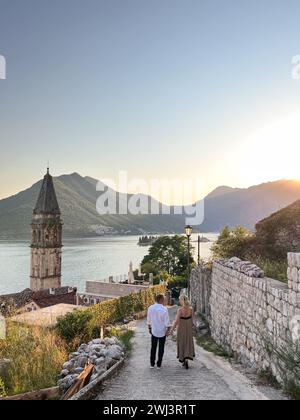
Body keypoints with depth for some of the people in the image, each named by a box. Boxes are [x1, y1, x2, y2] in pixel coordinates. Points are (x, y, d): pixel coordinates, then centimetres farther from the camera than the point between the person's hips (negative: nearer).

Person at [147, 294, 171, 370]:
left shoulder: (150, 308, -6)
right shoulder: (164, 309, -20)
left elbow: (149, 320, 4)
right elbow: (167, 322, -16)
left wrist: (149, 328, 16)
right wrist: (168, 330, -4)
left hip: (154, 331, 3)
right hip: (162, 332, -3)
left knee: (153, 348, 17)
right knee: (161, 349, 12)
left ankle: (152, 364, 24)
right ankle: (159, 365, 20)